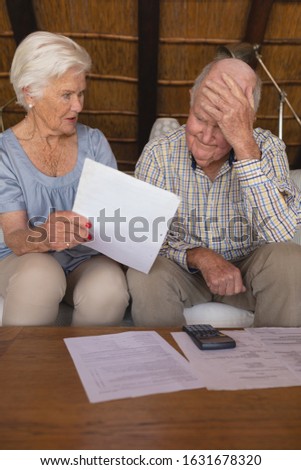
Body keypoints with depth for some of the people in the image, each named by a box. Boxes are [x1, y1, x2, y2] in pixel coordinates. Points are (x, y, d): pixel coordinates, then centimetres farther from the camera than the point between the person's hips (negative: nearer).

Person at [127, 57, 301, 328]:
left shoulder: (267, 149, -13)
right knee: (146, 277, -31)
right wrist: (199, 256, -31)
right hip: (184, 268, 0)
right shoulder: (159, 154, -13)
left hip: (247, 269, 1)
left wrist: (244, 143, -35)